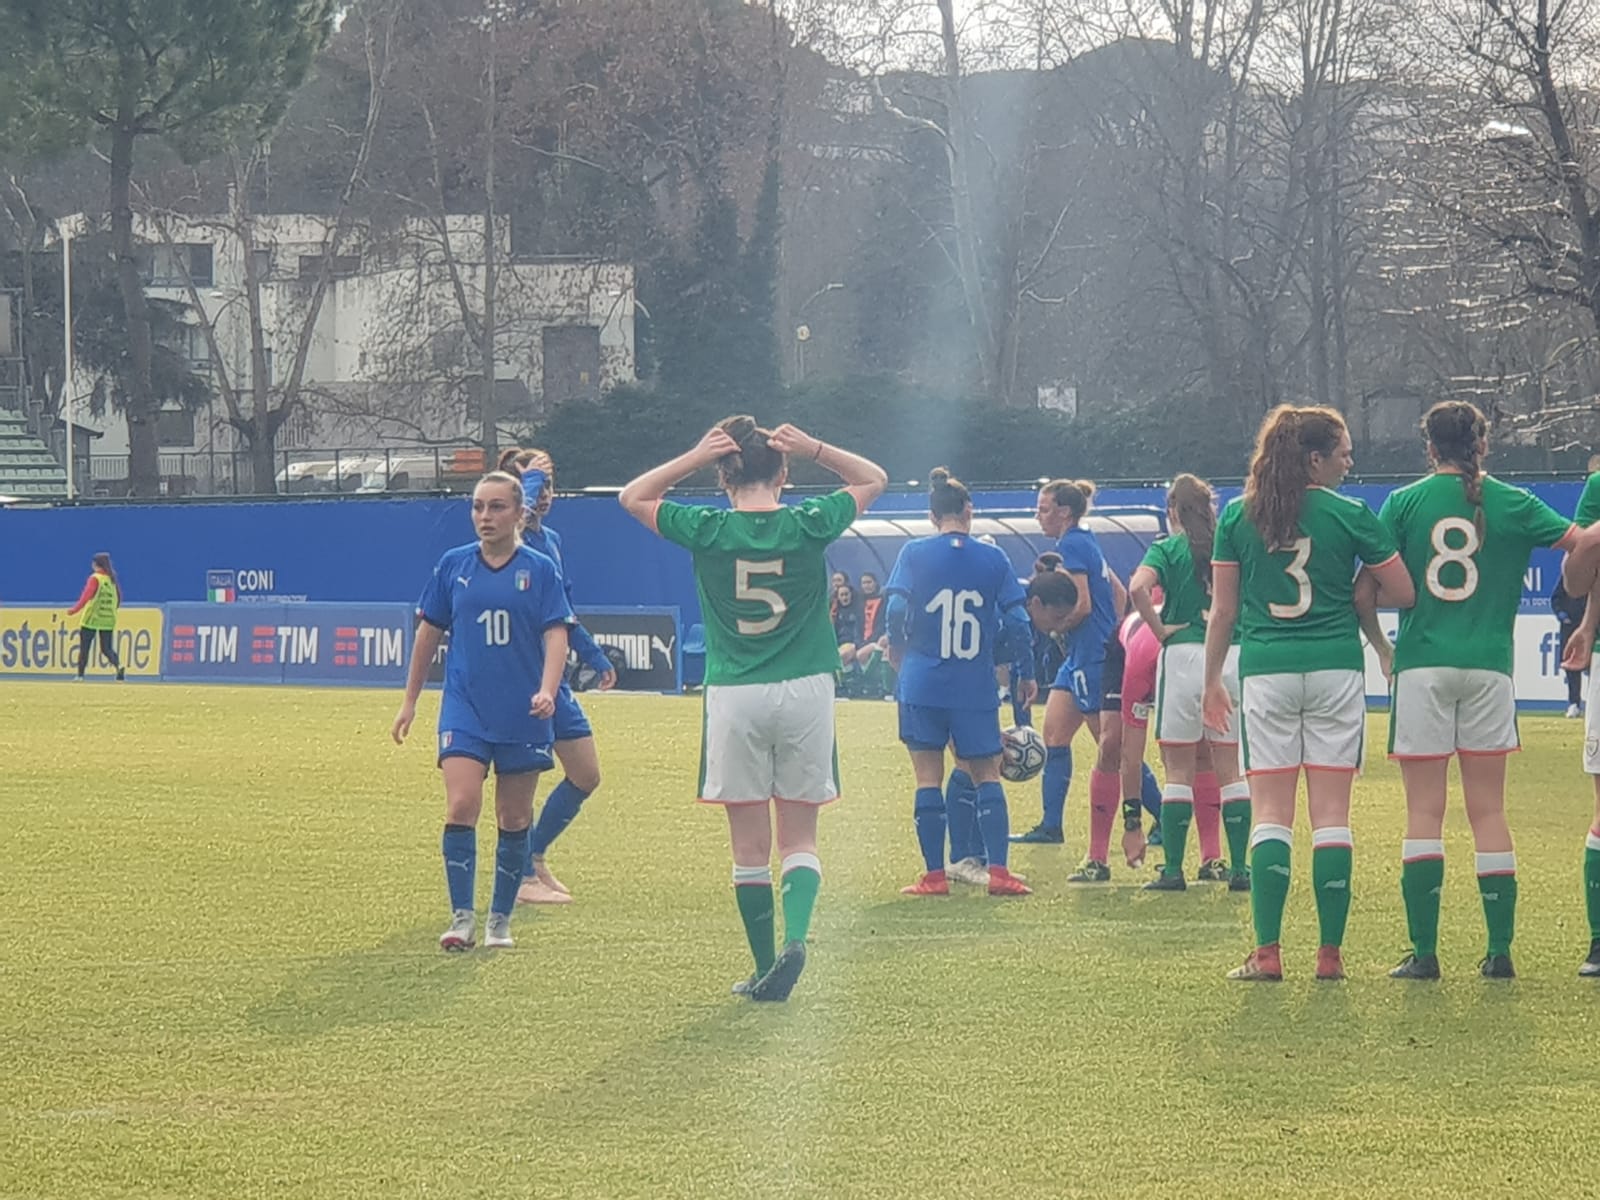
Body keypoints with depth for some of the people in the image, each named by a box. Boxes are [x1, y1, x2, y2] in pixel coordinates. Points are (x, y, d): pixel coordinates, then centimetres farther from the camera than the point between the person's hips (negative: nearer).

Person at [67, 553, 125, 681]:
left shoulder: (95, 578, -8)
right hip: (108, 621, 5)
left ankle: (80, 675, 7)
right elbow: (119, 599, 15)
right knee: (107, 649, 6)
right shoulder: (113, 579, 9)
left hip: (91, 618, -5)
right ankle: (119, 666, -20)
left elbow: (86, 596, -18)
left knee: (84, 648, 6)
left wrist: (75, 610, -20)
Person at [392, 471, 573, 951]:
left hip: (522, 715, 0)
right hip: (464, 709, 0)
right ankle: (461, 917, -11)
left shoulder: (540, 570, 0)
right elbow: (429, 633, 13)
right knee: (461, 807, -15)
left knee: (514, 819, 6)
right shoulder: (453, 566, 4)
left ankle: (501, 920, 19)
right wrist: (410, 701, 16)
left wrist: (547, 691, -21)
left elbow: (556, 635, -5)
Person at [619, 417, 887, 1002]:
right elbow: (873, 479, 14)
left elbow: (633, 496, 12)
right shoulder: (808, 526, -3)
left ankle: (765, 968, 8)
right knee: (800, 839, 6)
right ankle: (796, 935, -19)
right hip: (805, 691, 1)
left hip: (735, 696, -1)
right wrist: (813, 448, 3)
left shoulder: (708, 531, -5)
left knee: (750, 846, 6)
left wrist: (695, 457, 2)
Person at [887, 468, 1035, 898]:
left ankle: (934, 875, 1)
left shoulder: (914, 553, -2)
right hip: (976, 687, 1)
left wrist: (897, 650, 12)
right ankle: (998, 871, 0)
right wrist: (1026, 673, 13)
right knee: (986, 775, 8)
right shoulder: (994, 558, 2)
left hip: (923, 684, -1)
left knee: (928, 778, 3)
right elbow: (1017, 623, 1)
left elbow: (896, 609, -7)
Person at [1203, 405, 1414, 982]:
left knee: (1271, 815, 2)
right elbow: (1403, 593, 0)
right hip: (1335, 669, -1)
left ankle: (1267, 952, -6)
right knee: (1332, 814, 3)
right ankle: (1330, 953, 1)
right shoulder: (1349, 515, -2)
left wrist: (1212, 681, 15)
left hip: (1265, 672, 1)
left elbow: (1222, 610, 6)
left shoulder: (1237, 517, 4)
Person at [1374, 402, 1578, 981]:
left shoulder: (1404, 502, 1)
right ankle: (1500, 950, 4)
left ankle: (1424, 951, -5)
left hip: (1422, 665, -1)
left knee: (1424, 812, 1)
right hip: (1488, 666, 1)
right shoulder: (1512, 504, 3)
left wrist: (1379, 642, 13)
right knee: (1488, 811, 7)